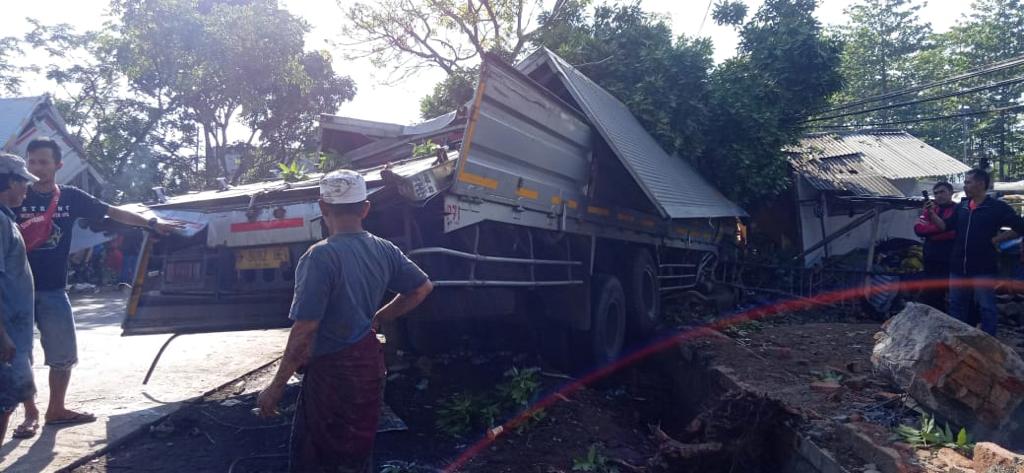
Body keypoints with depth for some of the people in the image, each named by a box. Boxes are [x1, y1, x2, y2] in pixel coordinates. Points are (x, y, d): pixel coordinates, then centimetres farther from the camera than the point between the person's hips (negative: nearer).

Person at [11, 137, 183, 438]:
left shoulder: (70, 197, 2)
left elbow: (114, 213, 6)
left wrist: (152, 223, 2)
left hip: (53, 290, 2)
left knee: (63, 354, 8)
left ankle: (56, 410, 24)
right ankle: (31, 415, 18)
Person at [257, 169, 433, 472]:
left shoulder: (321, 257, -21)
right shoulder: (383, 250, 0)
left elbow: (304, 331, -22)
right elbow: (423, 288, 13)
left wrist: (276, 387, -12)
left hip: (332, 371, -7)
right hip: (369, 360, 7)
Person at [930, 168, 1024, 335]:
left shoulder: (998, 207, -6)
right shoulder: (962, 206, 10)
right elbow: (946, 226, 13)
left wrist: (998, 238, -9)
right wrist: (932, 215, -1)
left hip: (983, 269, -6)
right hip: (958, 267, 6)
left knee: (987, 308, 3)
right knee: (957, 305, 14)